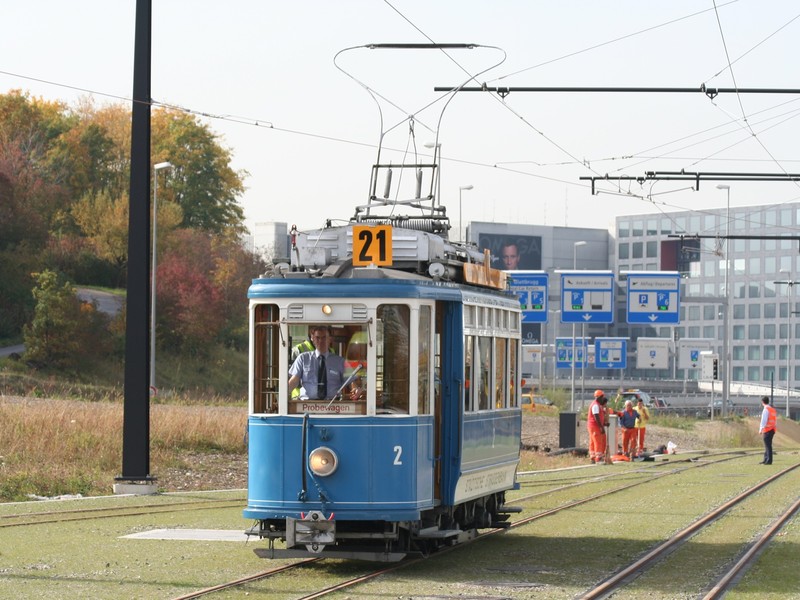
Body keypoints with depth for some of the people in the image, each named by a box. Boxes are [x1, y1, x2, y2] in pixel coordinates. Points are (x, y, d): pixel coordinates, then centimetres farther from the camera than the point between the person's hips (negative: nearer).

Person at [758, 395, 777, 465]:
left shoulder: (766, 410, -12)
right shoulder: (773, 409, 14)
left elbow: (763, 420, -17)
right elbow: (775, 421, 17)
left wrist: (761, 429, -15)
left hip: (767, 430, -9)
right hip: (772, 430, 9)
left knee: (768, 445, -7)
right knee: (767, 445, 15)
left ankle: (769, 460, -8)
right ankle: (766, 460, 20)